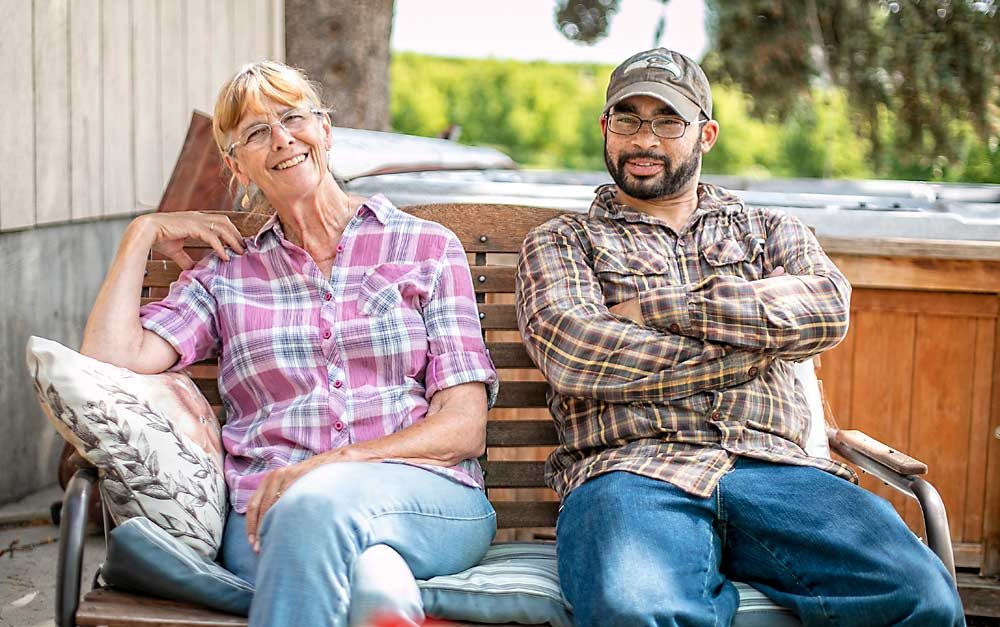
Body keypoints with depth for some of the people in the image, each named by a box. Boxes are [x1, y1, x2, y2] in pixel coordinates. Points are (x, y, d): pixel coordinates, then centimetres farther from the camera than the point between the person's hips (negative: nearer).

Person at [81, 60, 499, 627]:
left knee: (321, 502, -37)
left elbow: (465, 427, 4)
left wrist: (335, 464, -12)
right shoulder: (228, 273, 20)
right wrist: (143, 234, 13)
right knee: (367, 580, -38)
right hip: (268, 514, 0)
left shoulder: (427, 247, 14)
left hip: (424, 499, 0)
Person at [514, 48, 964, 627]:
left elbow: (827, 307, 2)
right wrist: (746, 349, 1)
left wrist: (654, 306, -1)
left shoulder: (770, 231, 25)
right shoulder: (561, 243, 19)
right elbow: (573, 352, -2)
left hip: (773, 467, 3)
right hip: (632, 469, -2)